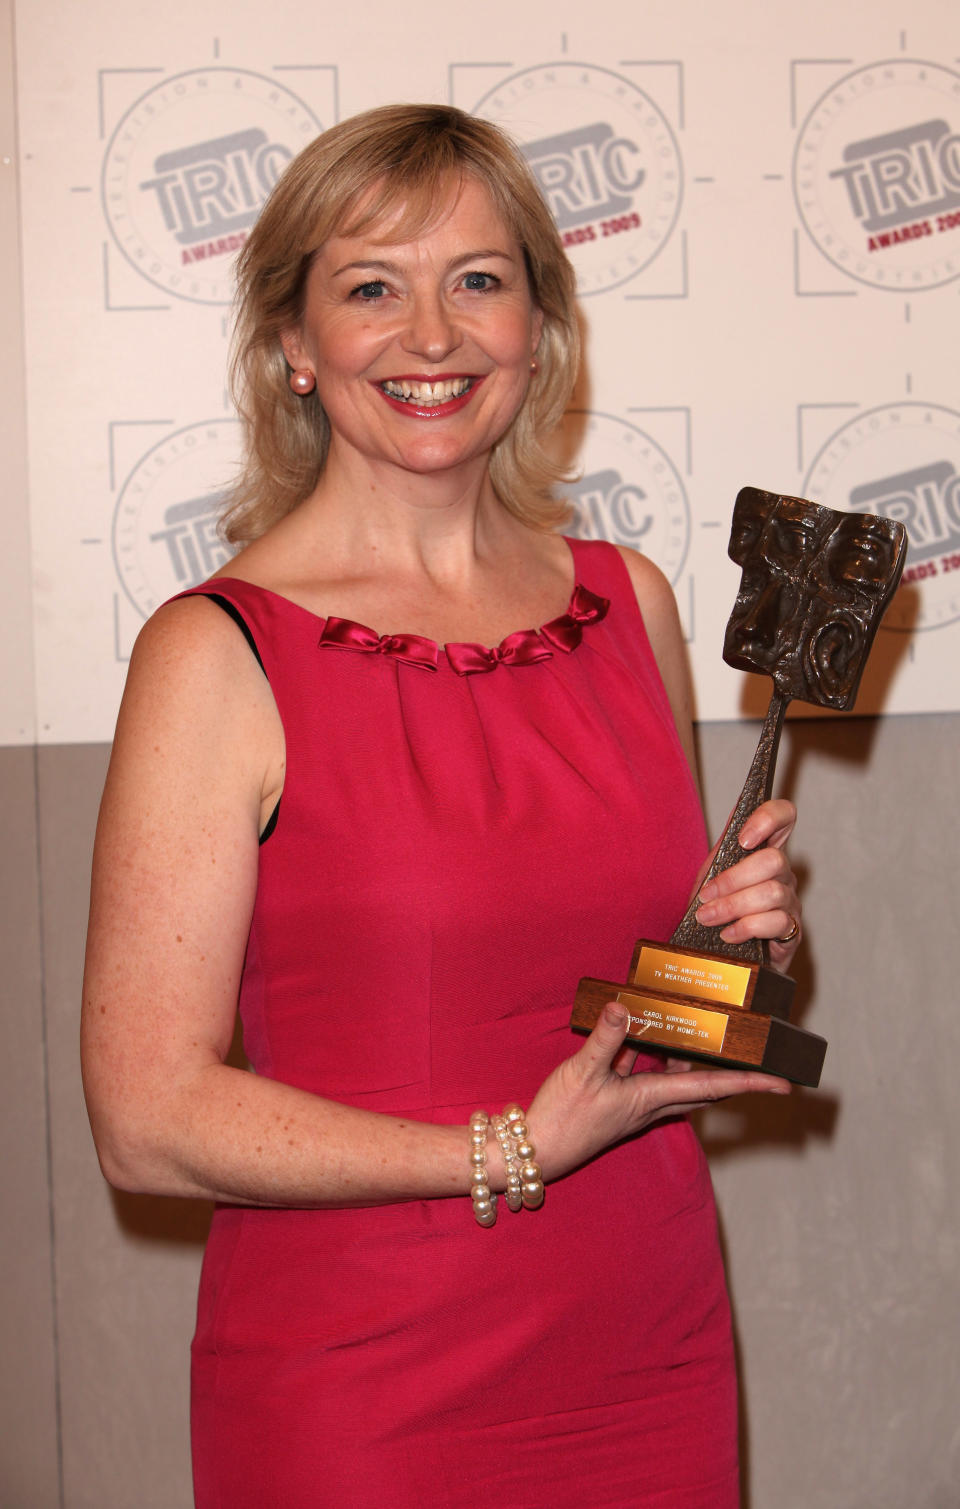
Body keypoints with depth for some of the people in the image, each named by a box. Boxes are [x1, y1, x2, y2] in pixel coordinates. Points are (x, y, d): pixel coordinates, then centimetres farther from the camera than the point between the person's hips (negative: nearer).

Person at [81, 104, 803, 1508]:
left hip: (651, 1362, 5)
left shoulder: (629, 601, 4)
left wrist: (747, 935, -3)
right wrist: (517, 1155, -18)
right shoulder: (216, 655, -12)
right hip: (358, 1394, -5)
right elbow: (150, 1116, -15)